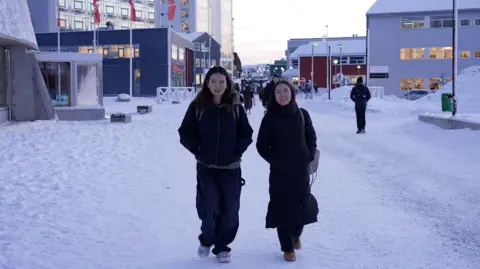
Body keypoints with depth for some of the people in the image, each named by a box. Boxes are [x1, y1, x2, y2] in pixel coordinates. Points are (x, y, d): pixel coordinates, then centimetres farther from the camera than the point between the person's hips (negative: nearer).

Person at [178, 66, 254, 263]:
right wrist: (197, 150, -7)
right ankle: (206, 240, 25)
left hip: (231, 168, 1)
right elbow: (185, 133, 1)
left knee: (230, 211, 4)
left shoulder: (235, 107, 1)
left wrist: (237, 151, -5)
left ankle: (222, 246, 24)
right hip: (206, 167, -1)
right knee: (208, 209, -4)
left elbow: (247, 134, 6)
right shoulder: (198, 106, -3)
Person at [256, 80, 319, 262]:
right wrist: (274, 160, -7)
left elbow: (311, 138, 10)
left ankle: (296, 235, 36)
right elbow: (261, 145, -2)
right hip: (279, 171, -2)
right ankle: (288, 248, 13)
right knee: (282, 208, -1)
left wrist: (309, 157, 0)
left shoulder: (302, 114, 1)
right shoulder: (270, 118, -6)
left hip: (301, 169, 2)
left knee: (302, 205, 6)